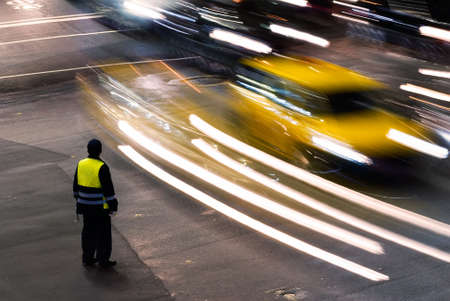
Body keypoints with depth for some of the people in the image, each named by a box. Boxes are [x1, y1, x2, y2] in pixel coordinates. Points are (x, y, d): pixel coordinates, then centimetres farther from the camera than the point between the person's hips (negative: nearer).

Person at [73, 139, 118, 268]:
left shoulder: (81, 164, 2)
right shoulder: (102, 167, -18)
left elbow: (76, 186, 11)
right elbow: (108, 188, -16)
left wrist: (78, 199, 22)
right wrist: (113, 204, -8)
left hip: (85, 206, 6)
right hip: (100, 207, -6)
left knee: (88, 231, 16)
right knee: (103, 233, 5)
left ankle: (87, 258, 23)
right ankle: (103, 260, 9)